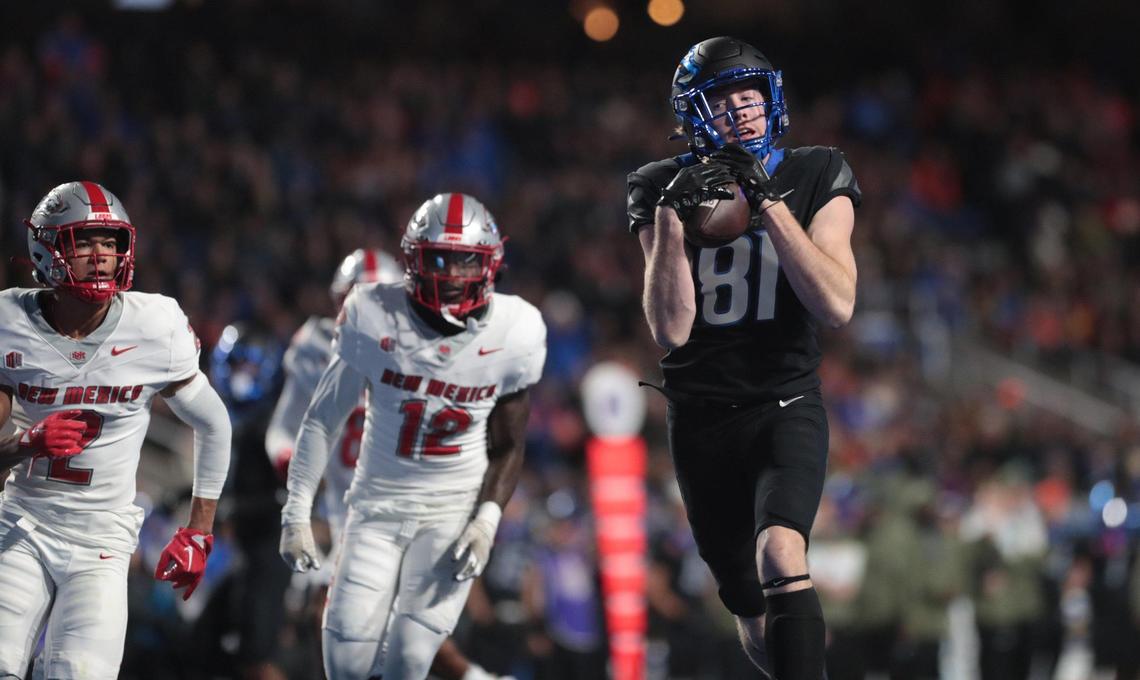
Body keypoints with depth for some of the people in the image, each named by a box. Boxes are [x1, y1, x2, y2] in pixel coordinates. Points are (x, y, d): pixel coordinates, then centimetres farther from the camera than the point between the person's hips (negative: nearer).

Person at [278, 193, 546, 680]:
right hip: (378, 505, 0)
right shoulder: (375, 318, -11)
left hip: (453, 511, 0)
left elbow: (508, 447, 4)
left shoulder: (513, 333, -7)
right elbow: (323, 419, 0)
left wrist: (487, 520, -12)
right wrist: (296, 514, -2)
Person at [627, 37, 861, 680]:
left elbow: (837, 305, -15)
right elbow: (671, 329, -10)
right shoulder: (664, 190, 0)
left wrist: (769, 203, -19)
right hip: (702, 420, 2)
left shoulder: (815, 178, -2)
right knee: (759, 622, 9)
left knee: (780, 556, -31)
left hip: (786, 405, -2)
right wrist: (672, 215, -19)